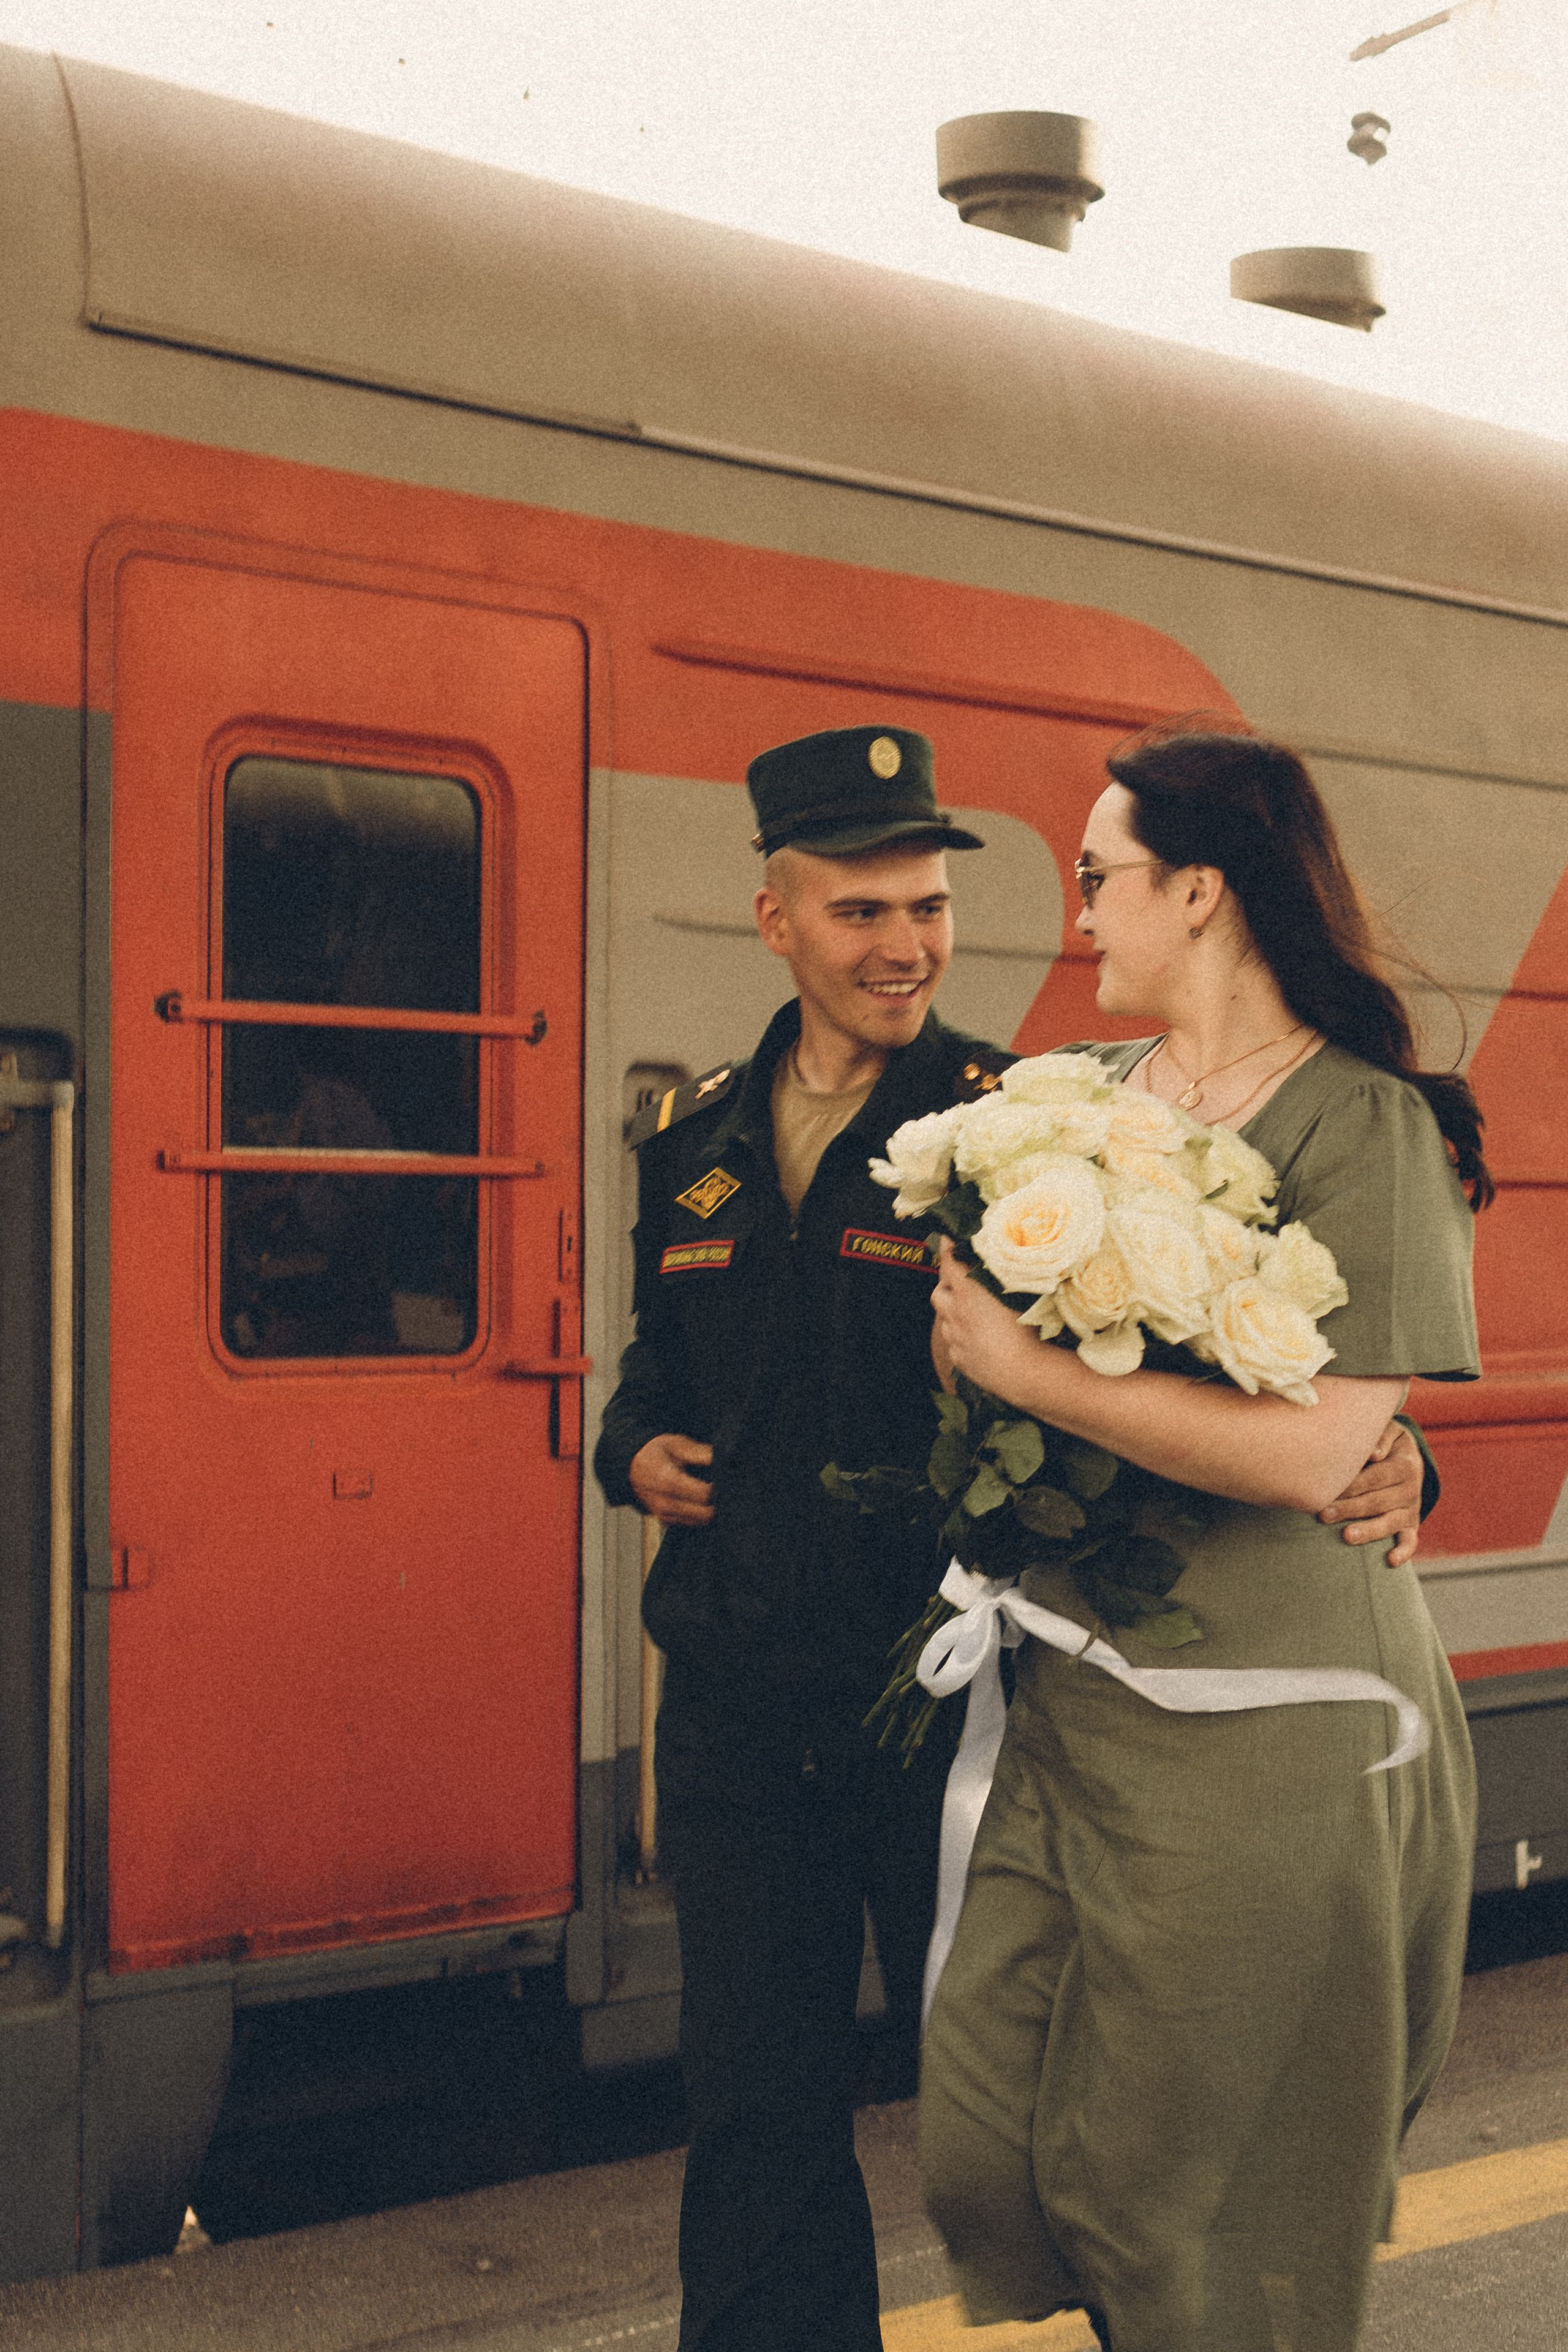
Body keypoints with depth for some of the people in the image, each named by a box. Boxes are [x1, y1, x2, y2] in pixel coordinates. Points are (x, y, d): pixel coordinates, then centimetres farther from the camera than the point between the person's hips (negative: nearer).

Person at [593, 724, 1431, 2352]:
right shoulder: (697, 1140, 8)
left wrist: (1373, 1468, -31)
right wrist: (634, 1449, 3)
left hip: (951, 1707, -4)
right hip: (741, 1713, 5)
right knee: (755, 2109, 14)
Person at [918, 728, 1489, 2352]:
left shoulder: (1364, 1124, -12)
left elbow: (1313, 1450, -22)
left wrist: (1030, 1369, -18)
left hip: (1257, 1743, -6)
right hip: (1065, 1704, 7)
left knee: (1202, 2206, 7)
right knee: (984, 2155, 10)